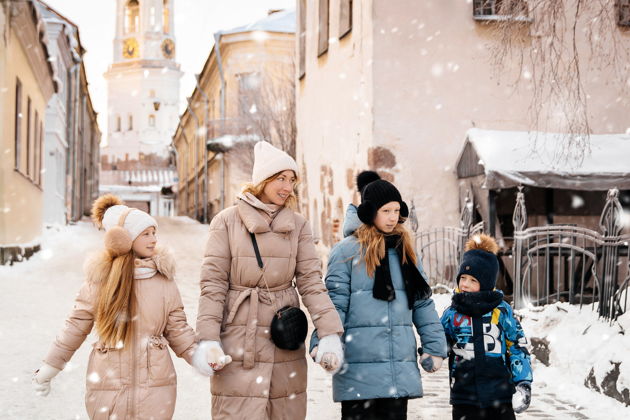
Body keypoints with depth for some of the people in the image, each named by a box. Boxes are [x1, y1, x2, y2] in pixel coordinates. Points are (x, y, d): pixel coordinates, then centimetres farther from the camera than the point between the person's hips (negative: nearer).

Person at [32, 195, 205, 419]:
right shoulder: (99, 279, -2)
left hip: (156, 386, 1)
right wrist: (47, 370, 7)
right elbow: (75, 328, 4)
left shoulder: (163, 278, 2)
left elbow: (177, 329, 6)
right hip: (108, 386, -1)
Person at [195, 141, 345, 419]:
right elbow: (213, 283, -2)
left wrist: (330, 334, -9)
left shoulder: (298, 225, 9)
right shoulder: (227, 221, 1)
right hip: (239, 341, -3)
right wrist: (209, 339, -11)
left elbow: (311, 281, 3)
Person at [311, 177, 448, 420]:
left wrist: (434, 346, 10)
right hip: (358, 369, -5)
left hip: (400, 369, 5)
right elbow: (334, 302, -7)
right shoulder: (347, 251, -3)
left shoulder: (405, 251, 14)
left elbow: (423, 302, 15)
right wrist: (322, 342, -19)